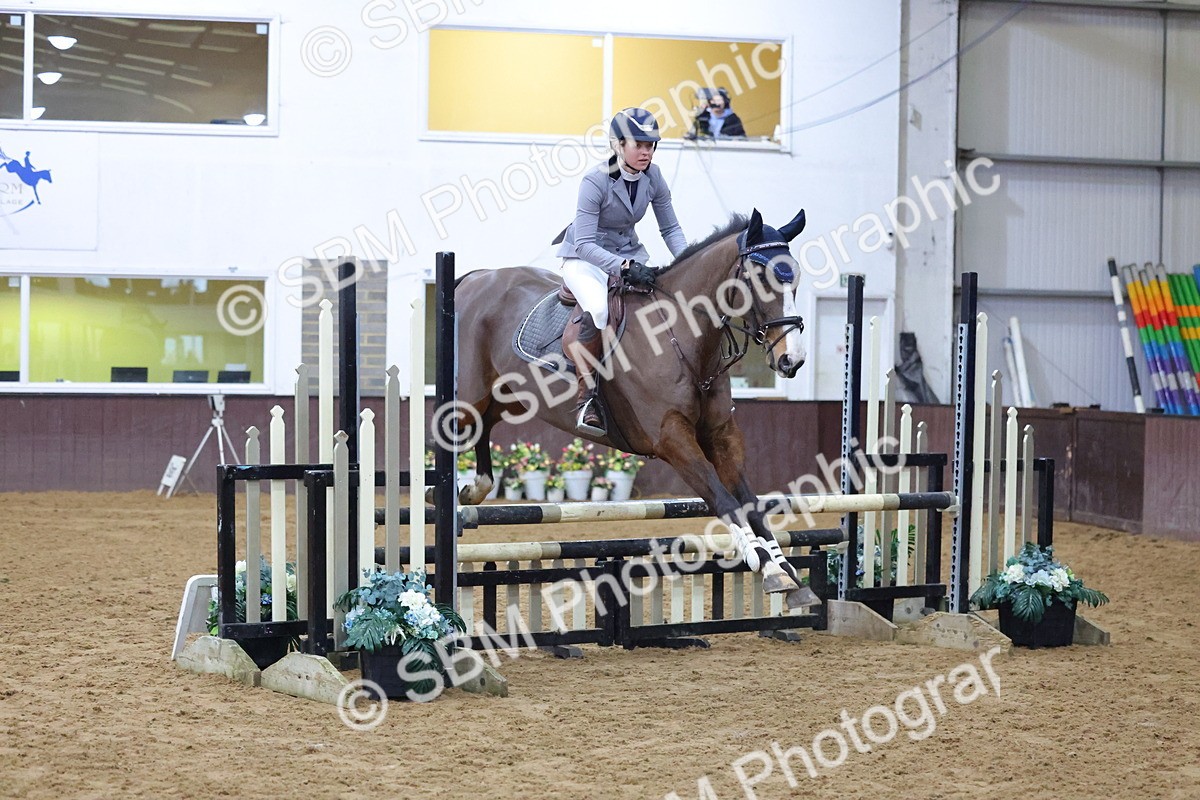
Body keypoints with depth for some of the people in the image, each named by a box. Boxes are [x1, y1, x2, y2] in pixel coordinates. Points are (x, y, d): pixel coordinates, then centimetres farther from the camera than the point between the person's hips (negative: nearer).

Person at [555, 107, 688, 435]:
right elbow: (585, 244, -27)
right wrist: (624, 268, -39)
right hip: (585, 258, -6)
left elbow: (670, 228, 2)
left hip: (630, 254, 6)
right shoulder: (595, 182, -23)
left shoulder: (653, 177, -6)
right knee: (599, 308, -35)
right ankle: (587, 397, -27)